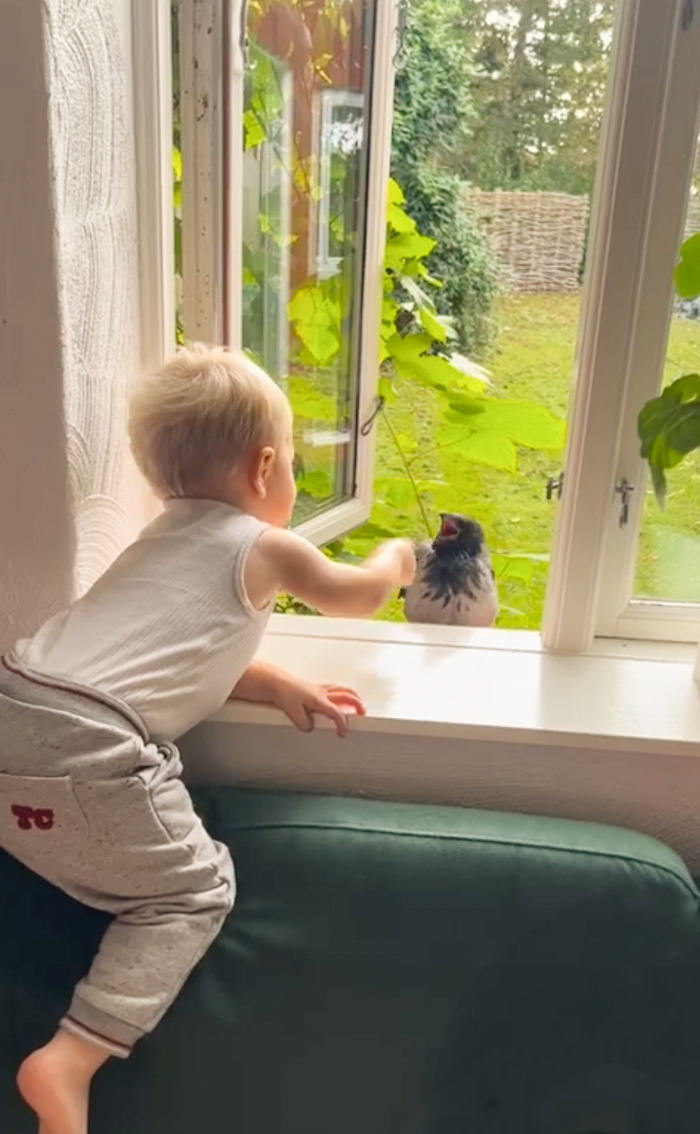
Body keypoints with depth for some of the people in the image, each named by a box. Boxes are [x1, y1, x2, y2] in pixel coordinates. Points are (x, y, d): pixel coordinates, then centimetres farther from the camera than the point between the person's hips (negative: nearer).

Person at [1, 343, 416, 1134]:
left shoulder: (168, 537, 25)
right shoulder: (264, 547, 4)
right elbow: (360, 596, 21)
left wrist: (277, 686, 18)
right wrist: (396, 557, 42)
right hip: (85, 751, -8)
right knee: (193, 894, 5)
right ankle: (69, 1062, -2)